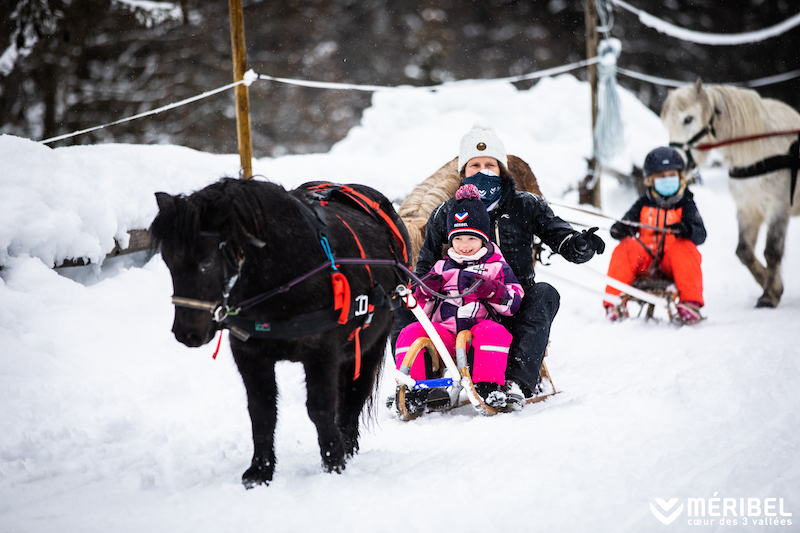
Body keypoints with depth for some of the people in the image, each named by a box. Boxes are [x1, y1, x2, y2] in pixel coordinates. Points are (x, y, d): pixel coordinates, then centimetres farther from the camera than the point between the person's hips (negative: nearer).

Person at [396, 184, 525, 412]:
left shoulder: (496, 267, 14)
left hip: (480, 326, -3)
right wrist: (426, 291, -3)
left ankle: (488, 388, -38)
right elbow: (421, 308, 20)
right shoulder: (442, 268, 22)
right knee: (410, 333, -23)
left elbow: (513, 303, 3)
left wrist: (490, 290, -15)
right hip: (444, 331, 3)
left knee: (494, 333, -37)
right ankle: (412, 388, -24)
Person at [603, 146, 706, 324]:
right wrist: (619, 229, -20)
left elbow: (700, 234, -7)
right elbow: (625, 224, 6)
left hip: (673, 263, -2)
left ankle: (691, 302, -33)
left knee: (685, 248, -32)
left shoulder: (685, 204, 7)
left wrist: (686, 229, -31)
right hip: (646, 259, 2)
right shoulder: (644, 204, 13)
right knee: (624, 248, -23)